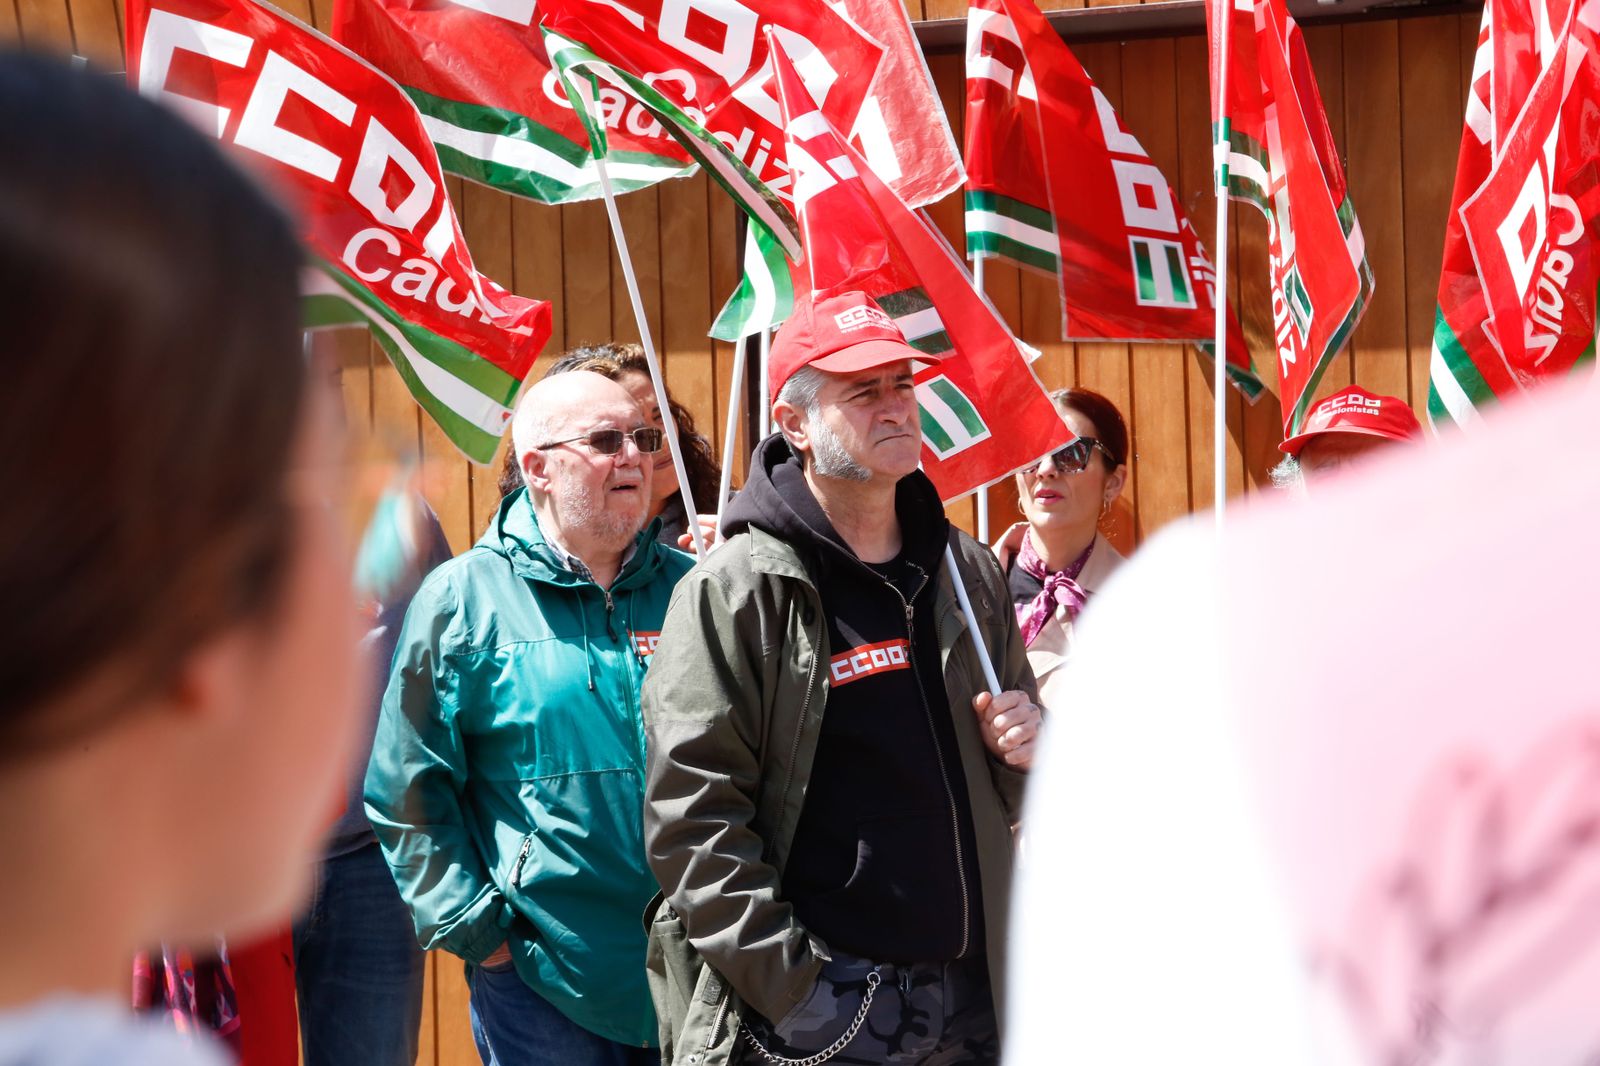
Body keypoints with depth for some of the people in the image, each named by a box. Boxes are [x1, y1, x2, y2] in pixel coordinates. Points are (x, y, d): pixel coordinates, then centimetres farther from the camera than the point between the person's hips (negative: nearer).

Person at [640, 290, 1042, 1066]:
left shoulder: (966, 572, 12)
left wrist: (1027, 747, 0)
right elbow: (693, 820, -12)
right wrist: (792, 988, -16)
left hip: (971, 1003, 6)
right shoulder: (735, 592, -8)